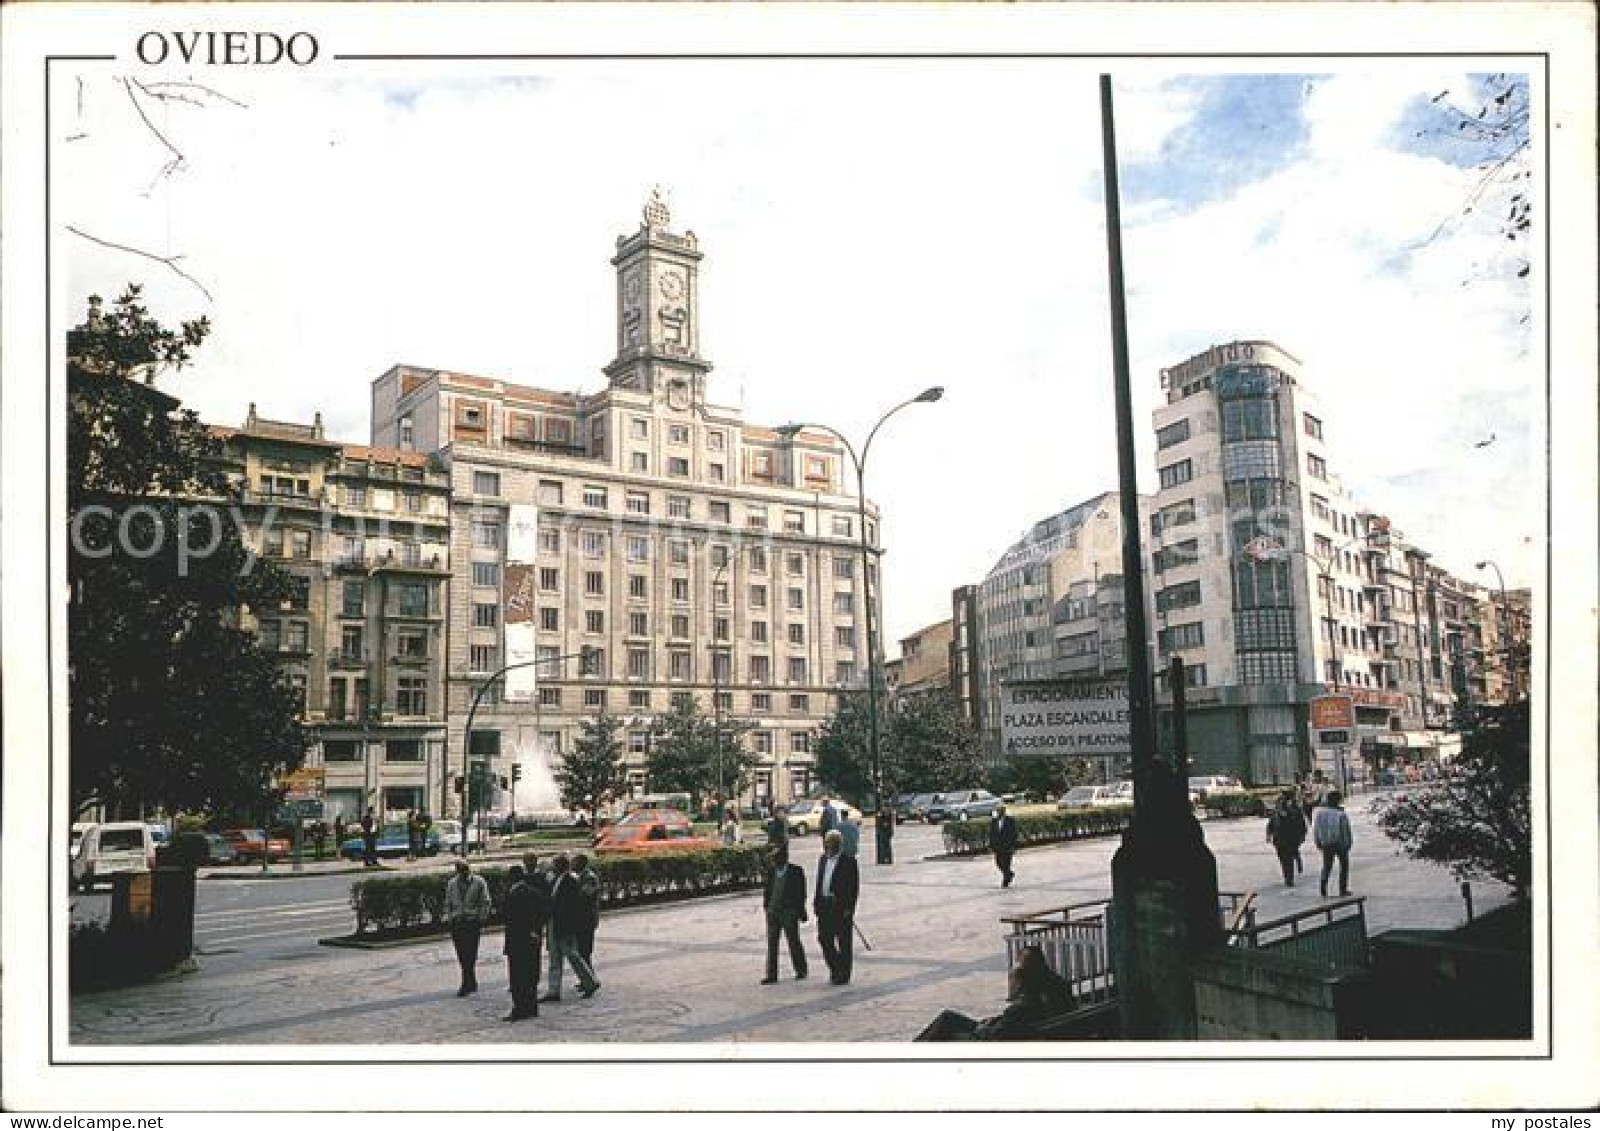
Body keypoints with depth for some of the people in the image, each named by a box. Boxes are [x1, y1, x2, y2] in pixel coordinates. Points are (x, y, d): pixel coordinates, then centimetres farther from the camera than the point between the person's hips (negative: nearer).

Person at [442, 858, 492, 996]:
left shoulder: (479, 882, 2)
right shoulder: (452, 884, 13)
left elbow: (485, 902, 1)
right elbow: (448, 903, 18)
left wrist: (481, 921, -6)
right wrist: (448, 917, 7)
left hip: (472, 922, -4)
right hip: (456, 923, 4)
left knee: (469, 955, -8)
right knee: (462, 956, 6)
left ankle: (466, 985, -5)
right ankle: (472, 984, 17)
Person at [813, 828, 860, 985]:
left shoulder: (849, 862, -8)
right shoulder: (823, 860, 13)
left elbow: (854, 887, -10)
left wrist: (849, 908, -15)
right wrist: (817, 902, 11)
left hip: (841, 907, -6)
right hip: (825, 906, 6)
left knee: (843, 943, 2)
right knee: (824, 939, 8)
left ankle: (843, 976, 11)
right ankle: (835, 970, 25)